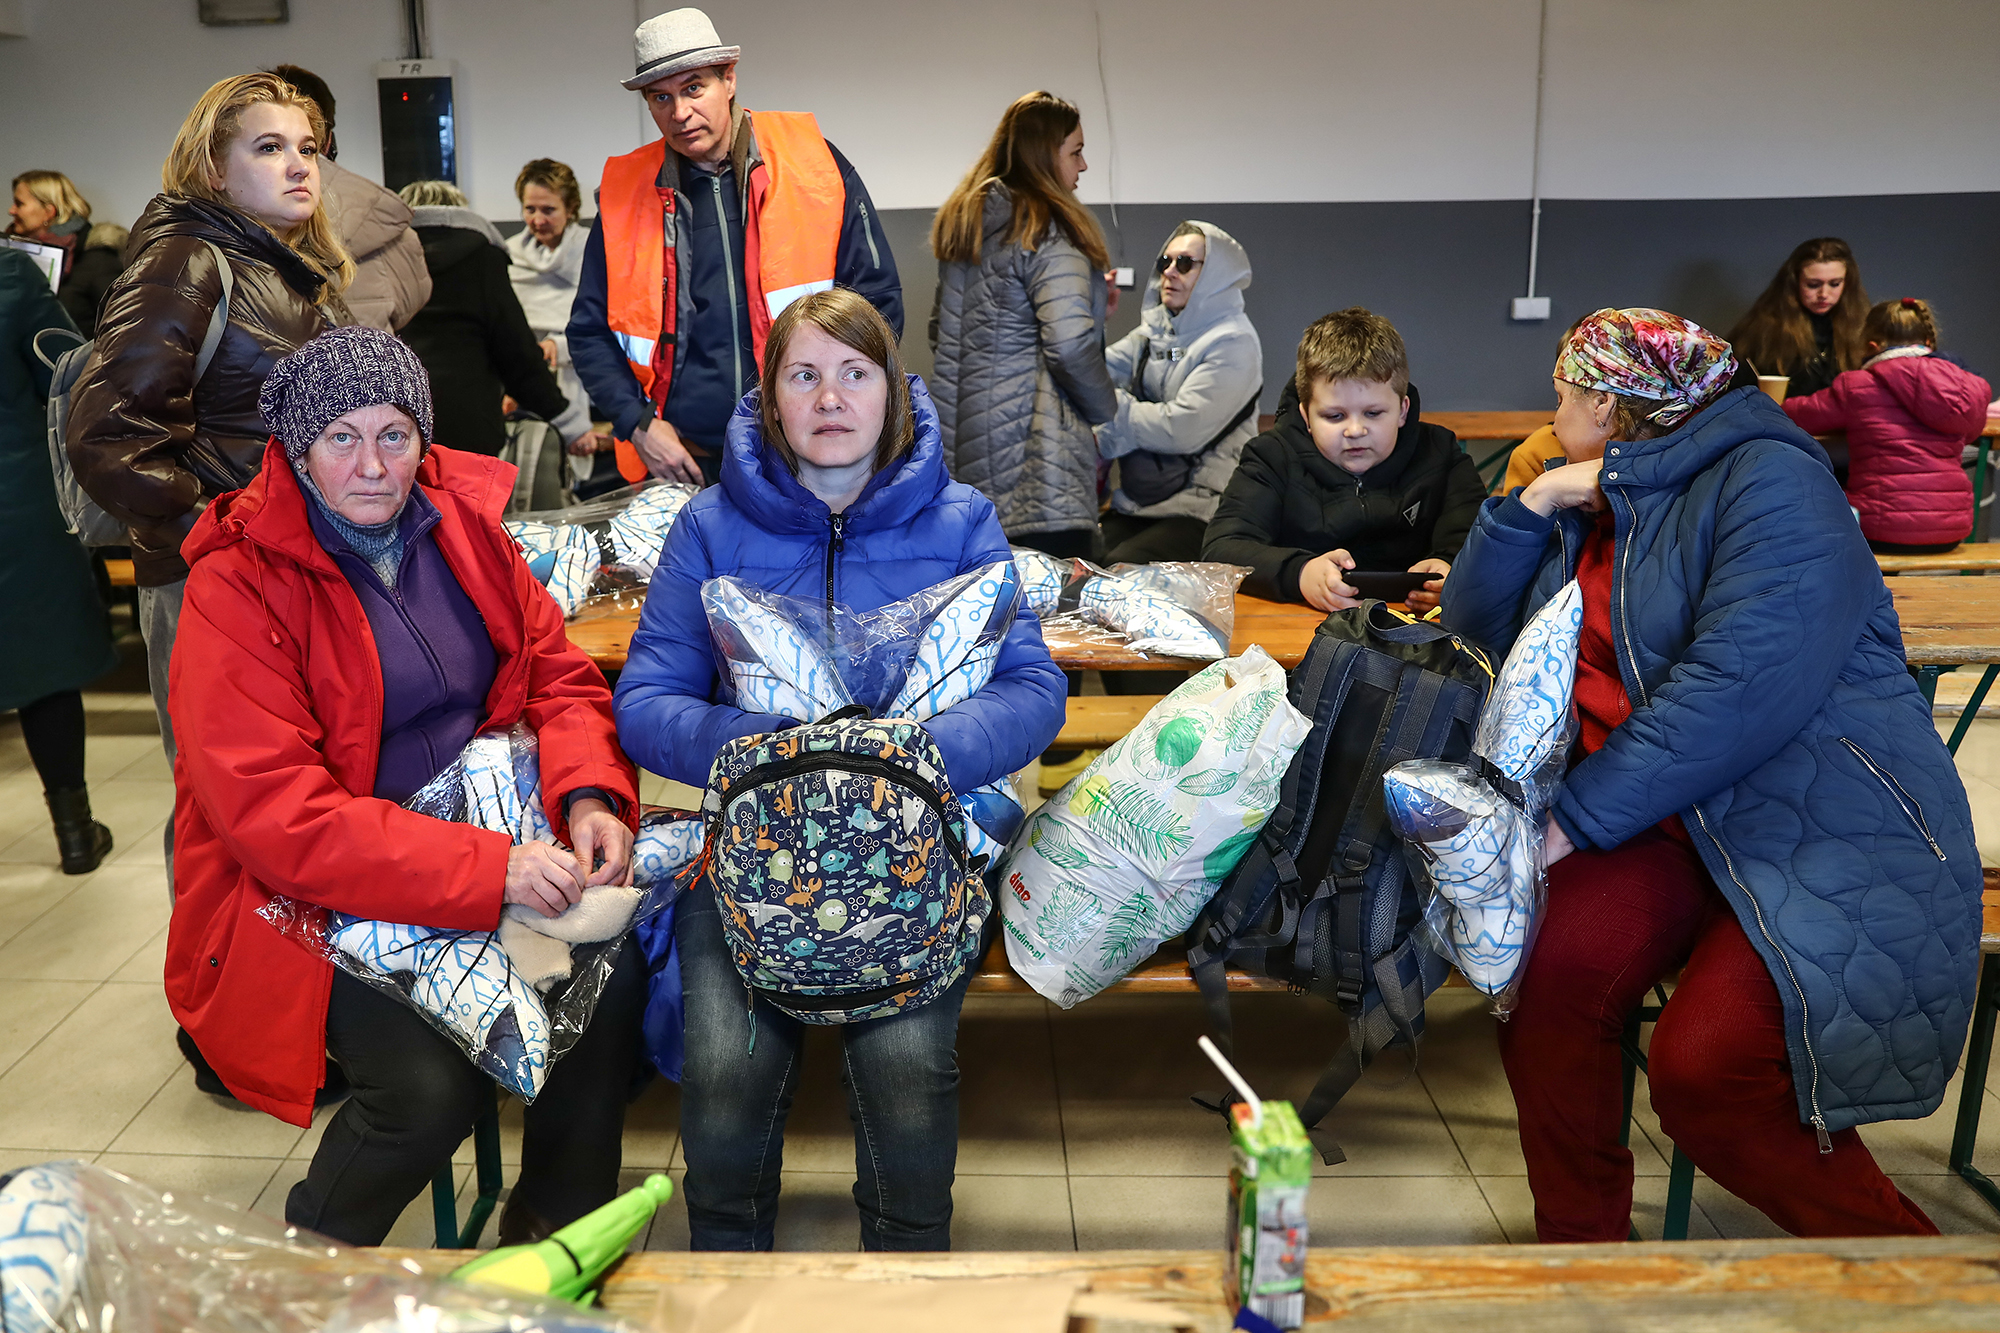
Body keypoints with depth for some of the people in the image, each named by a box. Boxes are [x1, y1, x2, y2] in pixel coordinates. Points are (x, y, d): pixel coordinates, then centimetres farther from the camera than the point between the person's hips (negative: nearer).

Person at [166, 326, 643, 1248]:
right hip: (312, 892, -5)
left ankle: (552, 1227, 7)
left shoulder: (462, 522, 5)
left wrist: (590, 798, -16)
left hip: (483, 843, 5)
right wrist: (485, 870, -30)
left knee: (613, 972, -19)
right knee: (430, 1084, -24)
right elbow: (269, 808, -22)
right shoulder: (237, 586, -14)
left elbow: (559, 675, 7)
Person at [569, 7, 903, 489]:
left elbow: (878, 298, 4)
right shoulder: (623, 192, 8)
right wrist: (637, 424, -3)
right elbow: (589, 331, 12)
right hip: (682, 463, 1)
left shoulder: (813, 163, 3)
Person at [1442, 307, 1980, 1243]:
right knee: (1547, 971, -24)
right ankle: (1576, 1244, -6)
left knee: (1703, 1069, -26)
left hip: (1828, 828, -6)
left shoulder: (1768, 480, -8)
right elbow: (1479, 626, 20)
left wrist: (1578, 814, -22)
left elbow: (1745, 680, -21)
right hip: (1664, 823, 6)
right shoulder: (1592, 510, 19)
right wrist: (1530, 505, 4)